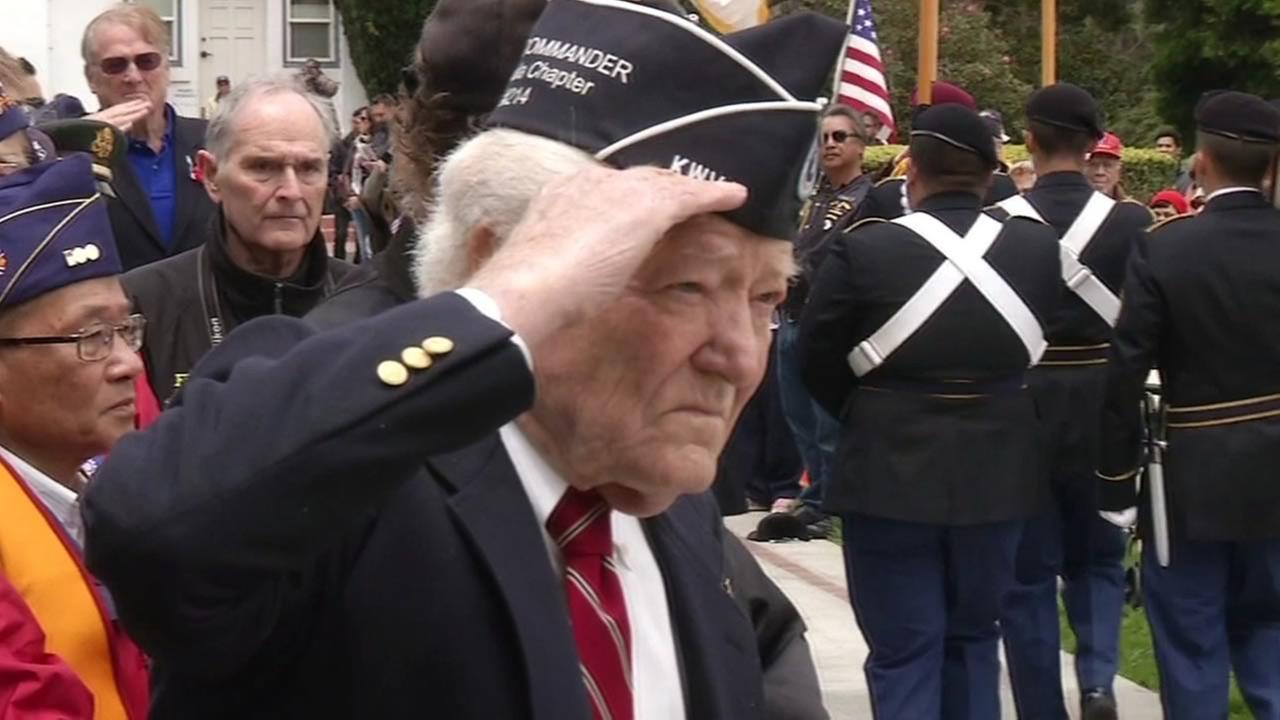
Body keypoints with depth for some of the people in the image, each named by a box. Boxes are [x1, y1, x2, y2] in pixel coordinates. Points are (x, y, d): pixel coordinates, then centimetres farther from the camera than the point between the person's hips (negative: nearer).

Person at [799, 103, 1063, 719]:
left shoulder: (863, 250, -13)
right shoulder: (1037, 248, -4)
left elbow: (817, 360, -5)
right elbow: (1035, 349, 6)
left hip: (891, 473, -3)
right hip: (995, 474, 3)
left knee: (904, 652, 3)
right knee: (973, 639, 18)